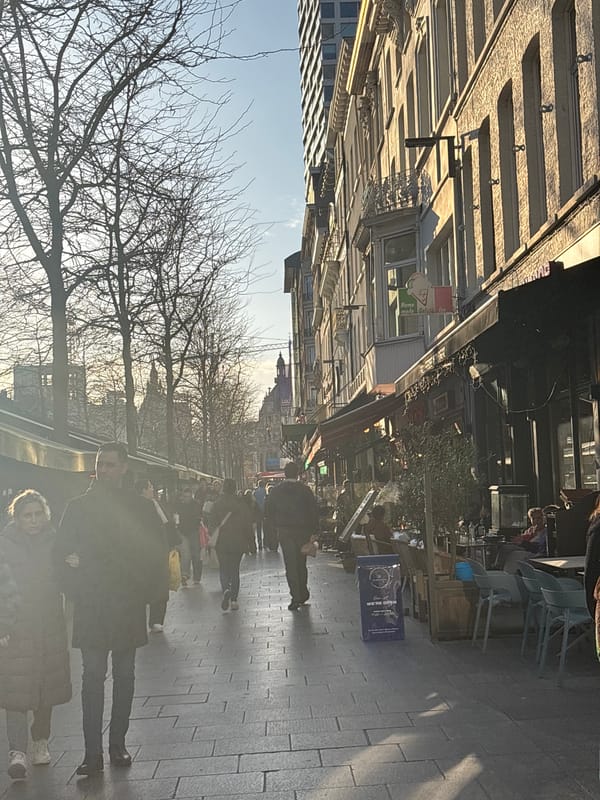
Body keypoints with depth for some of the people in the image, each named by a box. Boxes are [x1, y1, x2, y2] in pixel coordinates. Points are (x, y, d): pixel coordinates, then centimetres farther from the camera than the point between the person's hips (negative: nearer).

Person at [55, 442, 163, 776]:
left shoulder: (141, 507, 3)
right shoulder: (79, 507, 3)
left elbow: (157, 552, 5)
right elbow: (62, 552, 4)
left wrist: (147, 592, -4)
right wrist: (77, 590, -6)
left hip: (128, 607, 1)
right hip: (91, 609, -1)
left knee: (124, 676, 8)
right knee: (93, 677, -2)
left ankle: (118, 744, 19)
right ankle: (93, 753, 1)